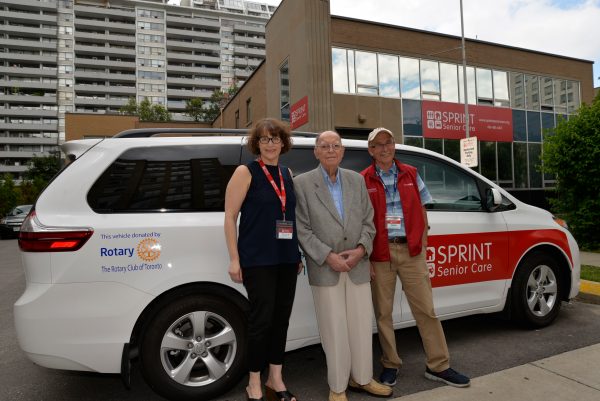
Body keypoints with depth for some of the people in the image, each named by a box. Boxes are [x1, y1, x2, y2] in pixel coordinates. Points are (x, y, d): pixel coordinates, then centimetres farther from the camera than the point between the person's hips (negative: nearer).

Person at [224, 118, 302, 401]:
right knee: (262, 319, 0)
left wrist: (297, 253, 13)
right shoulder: (245, 172, -4)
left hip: (287, 259, 6)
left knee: (281, 319, 11)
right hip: (257, 259, -5)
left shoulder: (287, 174, 13)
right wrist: (234, 259, -11)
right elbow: (230, 216, -7)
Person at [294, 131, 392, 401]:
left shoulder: (357, 180, 10)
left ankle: (362, 379, 33)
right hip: (324, 270, -3)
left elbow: (368, 221, 9)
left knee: (362, 325, 12)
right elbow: (302, 229, -7)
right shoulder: (302, 183, -3)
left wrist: (361, 249, -7)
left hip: (358, 266, 4)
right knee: (334, 330, 5)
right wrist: (328, 257, -14)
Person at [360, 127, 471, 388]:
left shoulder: (410, 174, 8)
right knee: (383, 312, 9)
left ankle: (438, 366, 20)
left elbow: (421, 211, 12)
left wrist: (423, 243, 3)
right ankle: (390, 365, 25)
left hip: (411, 251, 2)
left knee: (426, 309, 6)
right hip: (380, 253, -1)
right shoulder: (363, 181, -1)